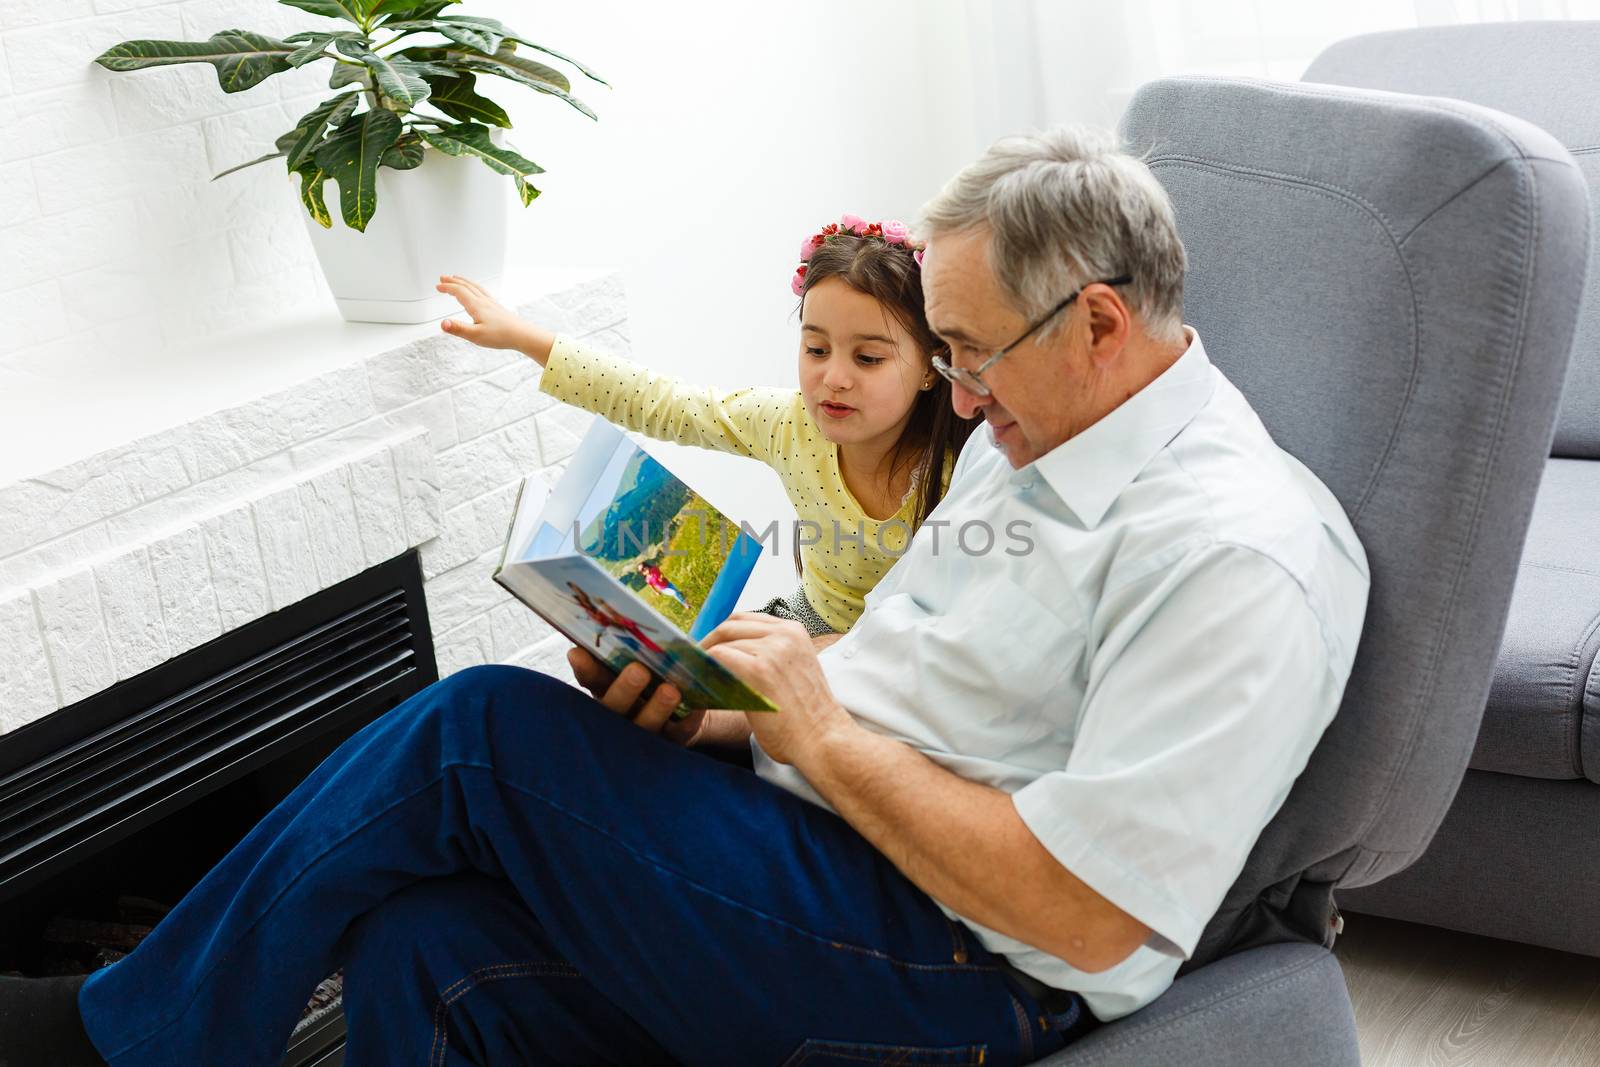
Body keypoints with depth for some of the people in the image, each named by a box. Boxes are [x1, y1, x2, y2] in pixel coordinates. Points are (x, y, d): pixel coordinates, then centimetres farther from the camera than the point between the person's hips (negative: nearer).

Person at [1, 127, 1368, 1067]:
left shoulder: (1239, 553, -19)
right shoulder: (1028, 434, 12)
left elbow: (1087, 913, -24)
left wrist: (821, 732, -16)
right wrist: (723, 697, -1)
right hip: (820, 841, 9)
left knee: (483, 730, -15)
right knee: (424, 952, -15)